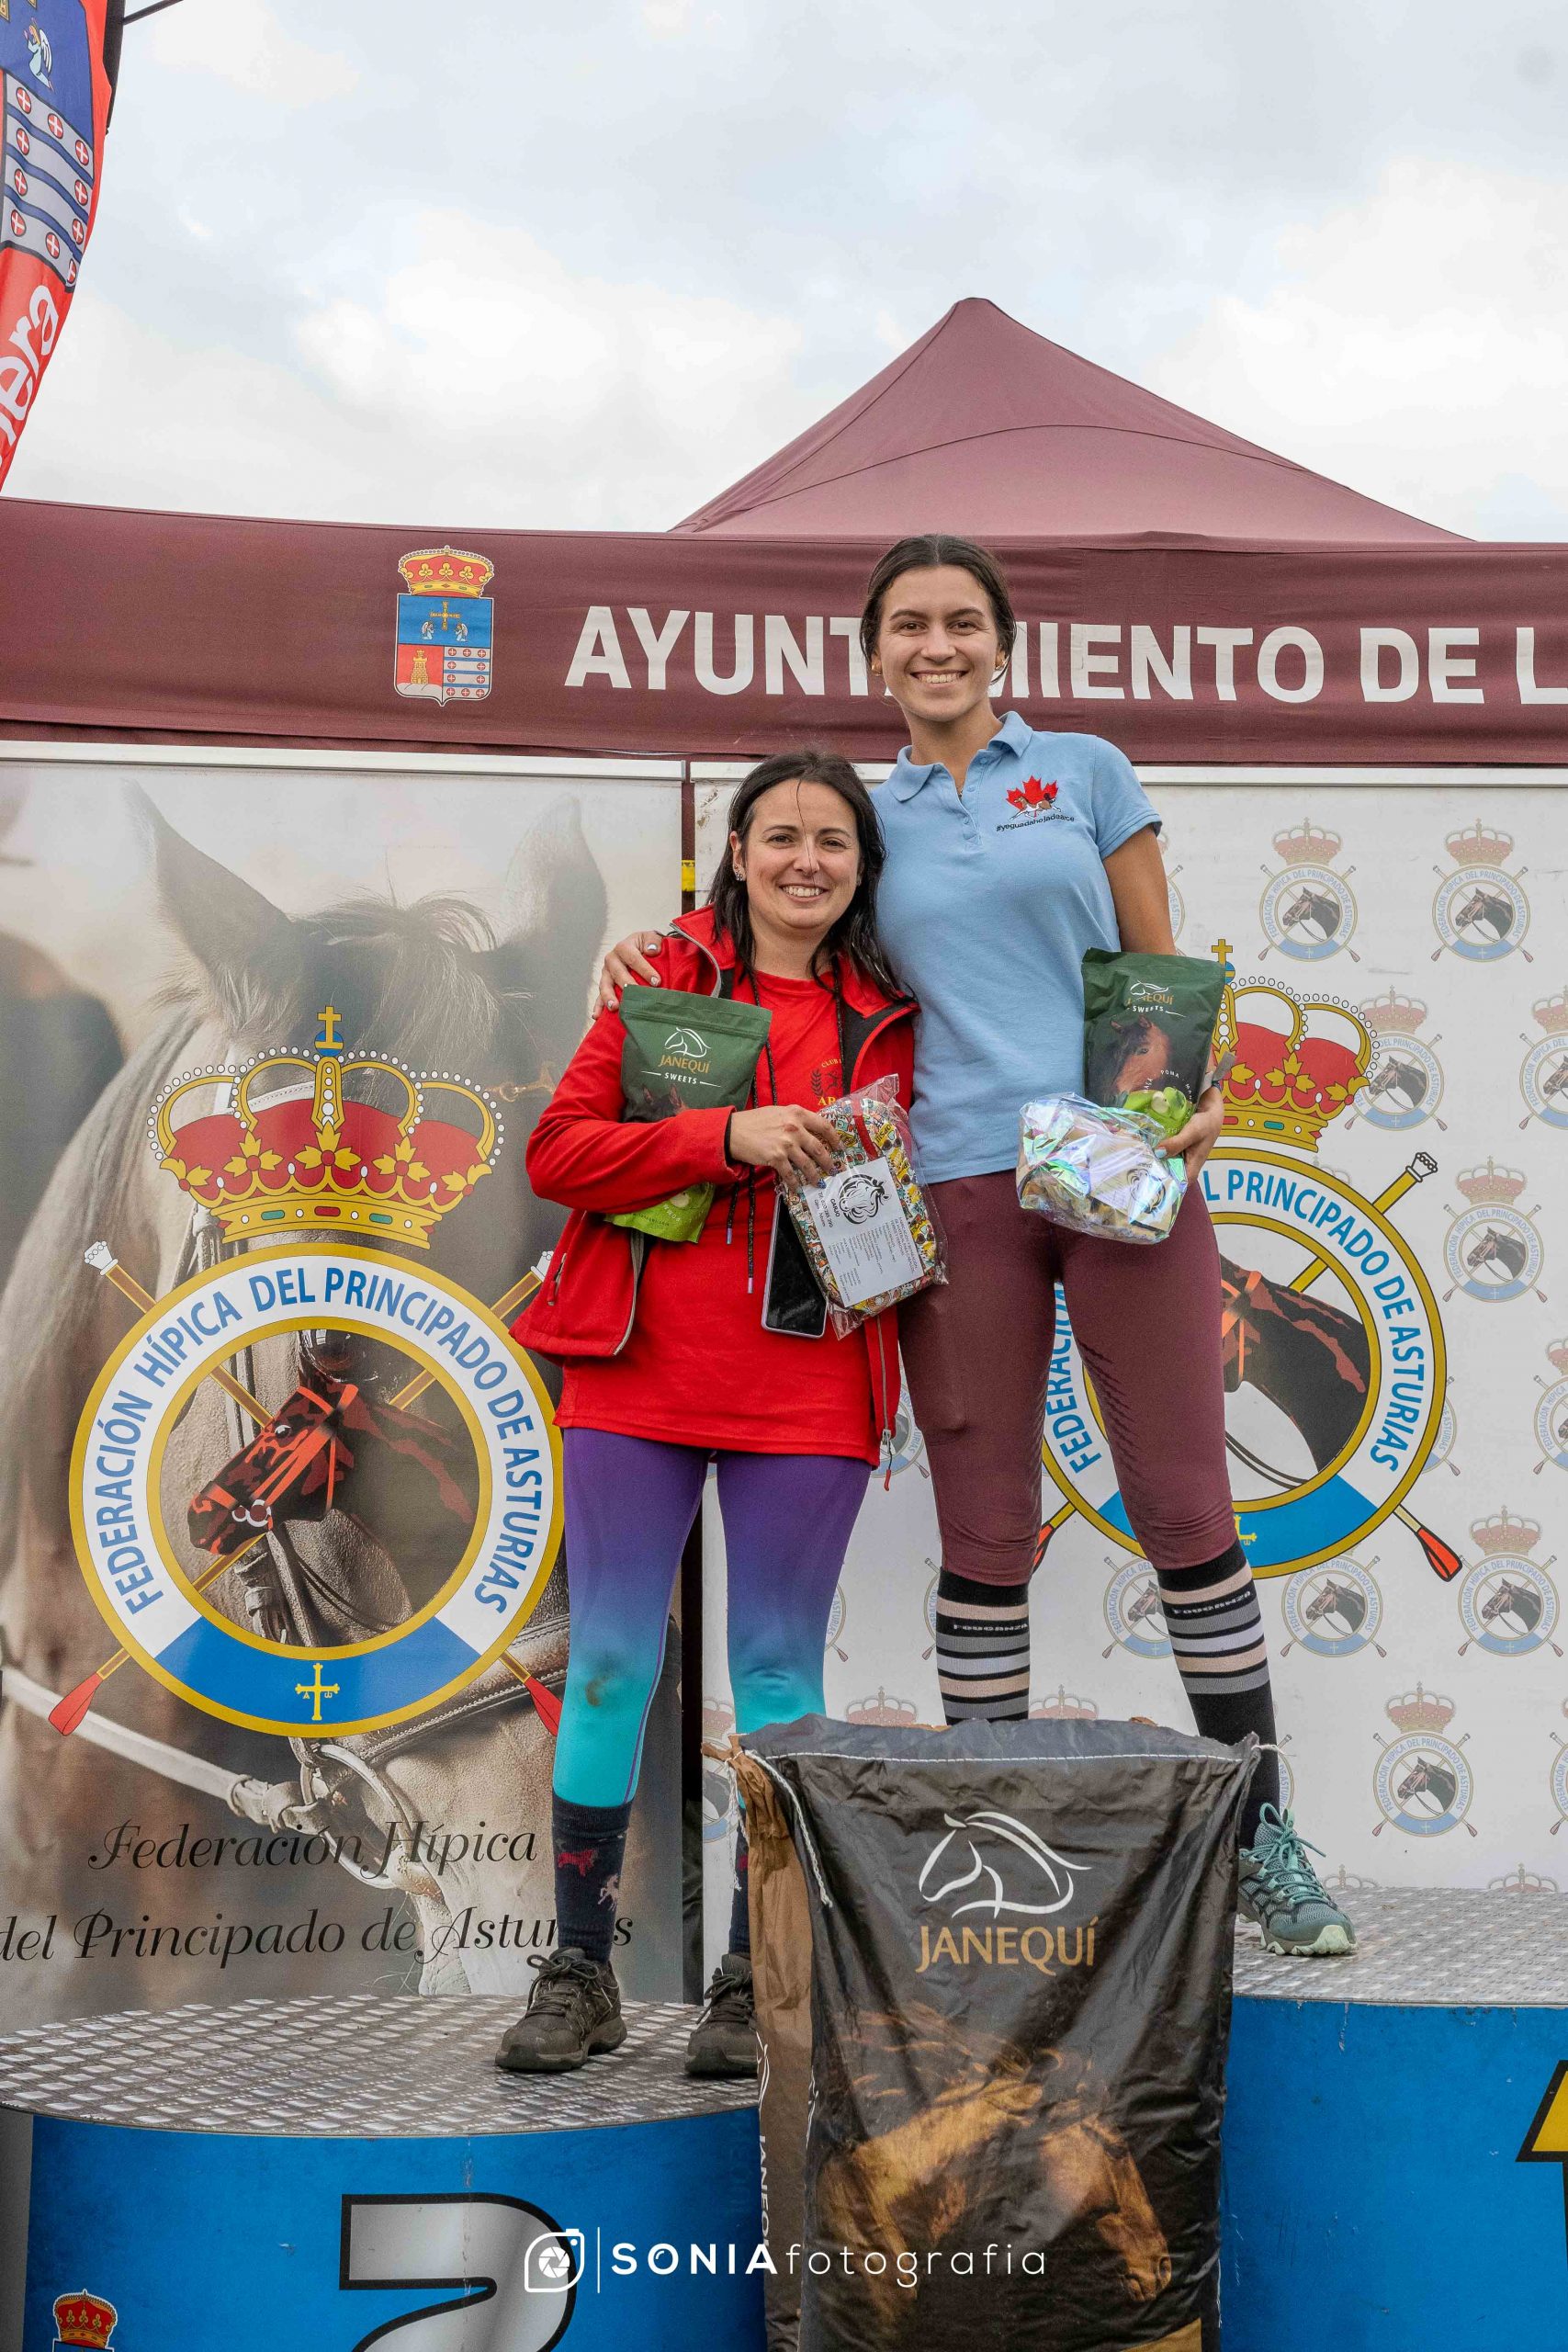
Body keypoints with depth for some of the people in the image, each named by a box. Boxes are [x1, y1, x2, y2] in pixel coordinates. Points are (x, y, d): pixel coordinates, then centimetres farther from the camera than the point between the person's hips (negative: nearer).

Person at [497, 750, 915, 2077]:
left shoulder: (891, 1018, 10)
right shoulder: (665, 980, 5)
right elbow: (557, 1151, -5)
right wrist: (727, 1136, -16)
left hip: (809, 1391, 1)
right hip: (640, 1372, -1)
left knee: (778, 1671, 4)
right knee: (611, 1664, 2)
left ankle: (756, 1981, 17)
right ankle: (581, 1975, 16)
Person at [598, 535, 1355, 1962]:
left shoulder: (1088, 772, 11)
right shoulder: (867, 819, 15)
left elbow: (1165, 970, 11)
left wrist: (1198, 1096, -8)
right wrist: (657, 949, 7)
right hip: (962, 1187, 1)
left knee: (1187, 1506, -1)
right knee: (986, 1533, 4)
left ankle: (1263, 1840, 11)